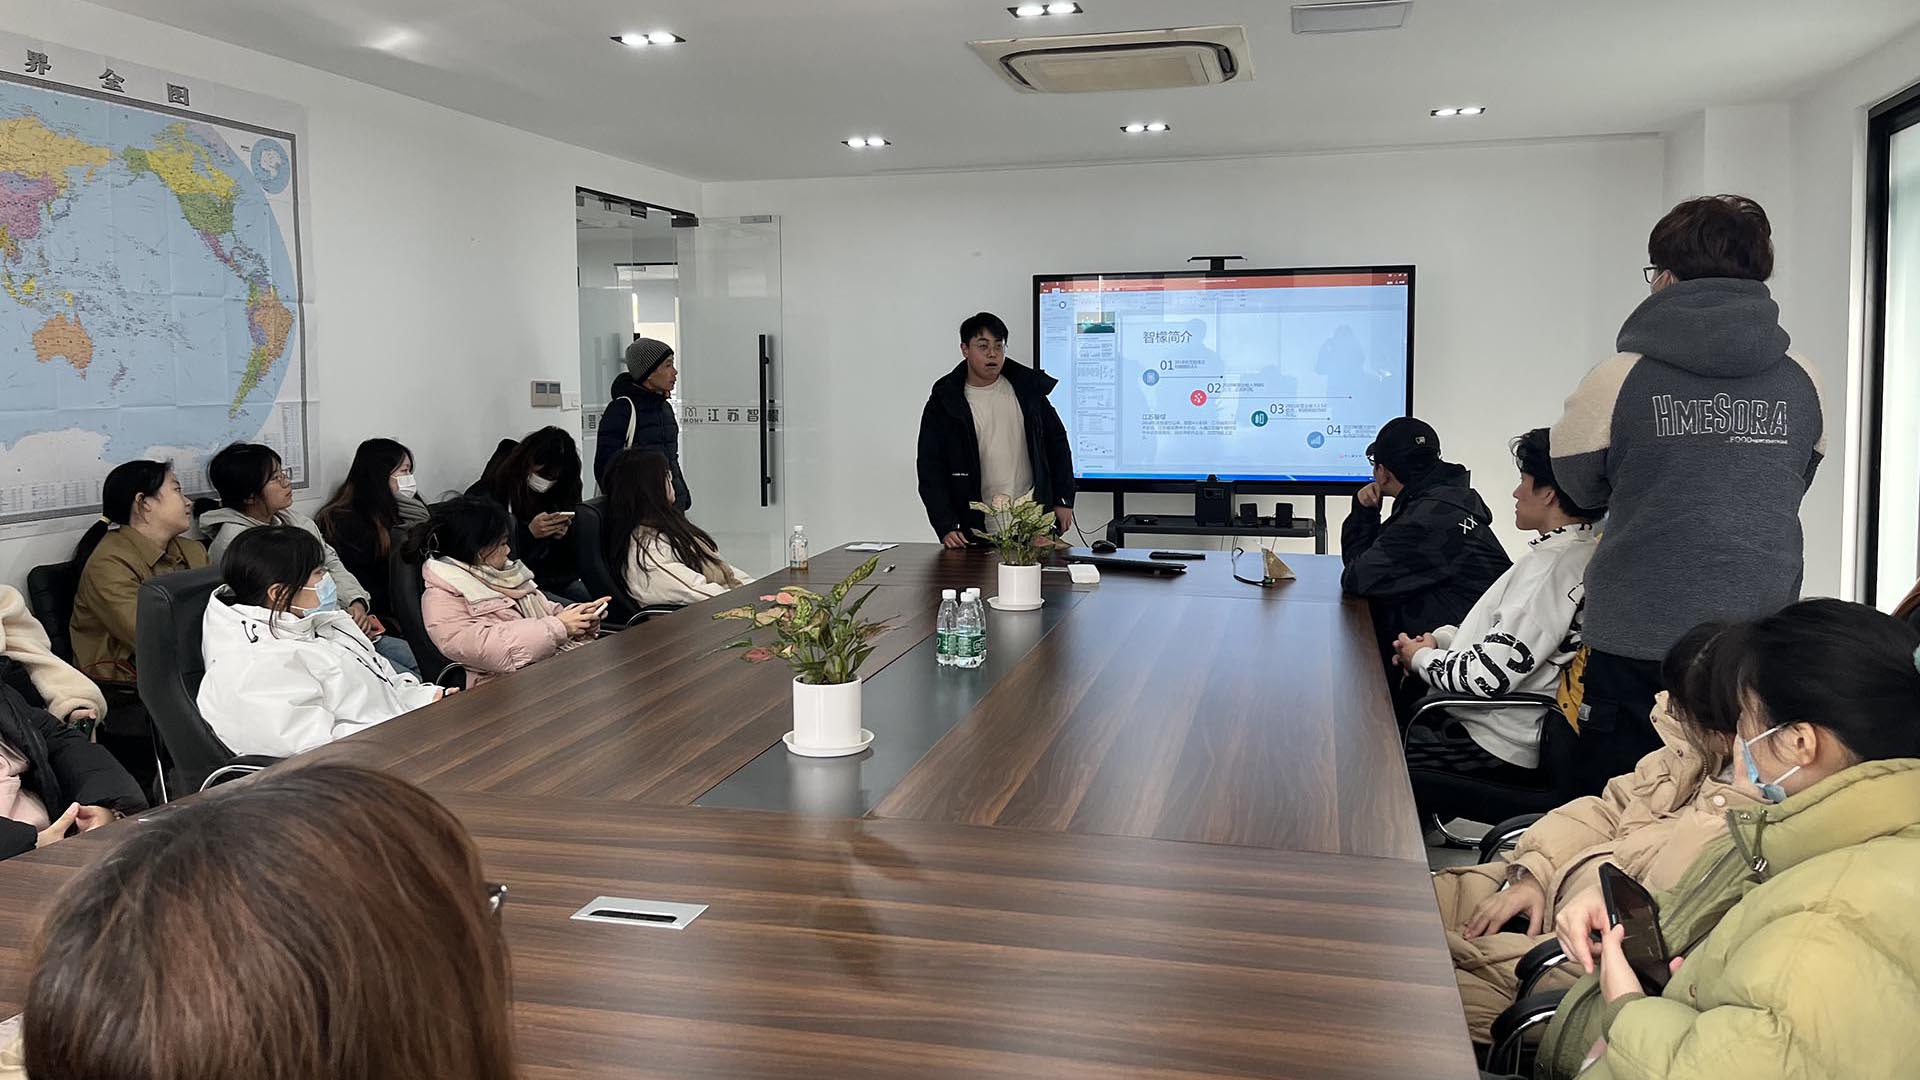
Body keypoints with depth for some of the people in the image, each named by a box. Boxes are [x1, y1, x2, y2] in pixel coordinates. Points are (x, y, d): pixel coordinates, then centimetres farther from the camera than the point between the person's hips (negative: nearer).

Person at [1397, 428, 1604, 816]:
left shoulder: (1552, 563, -23)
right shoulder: (1582, 552, 8)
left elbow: (1491, 674, -26)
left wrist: (1422, 658, -9)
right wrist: (1441, 639, 7)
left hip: (1501, 750, -9)